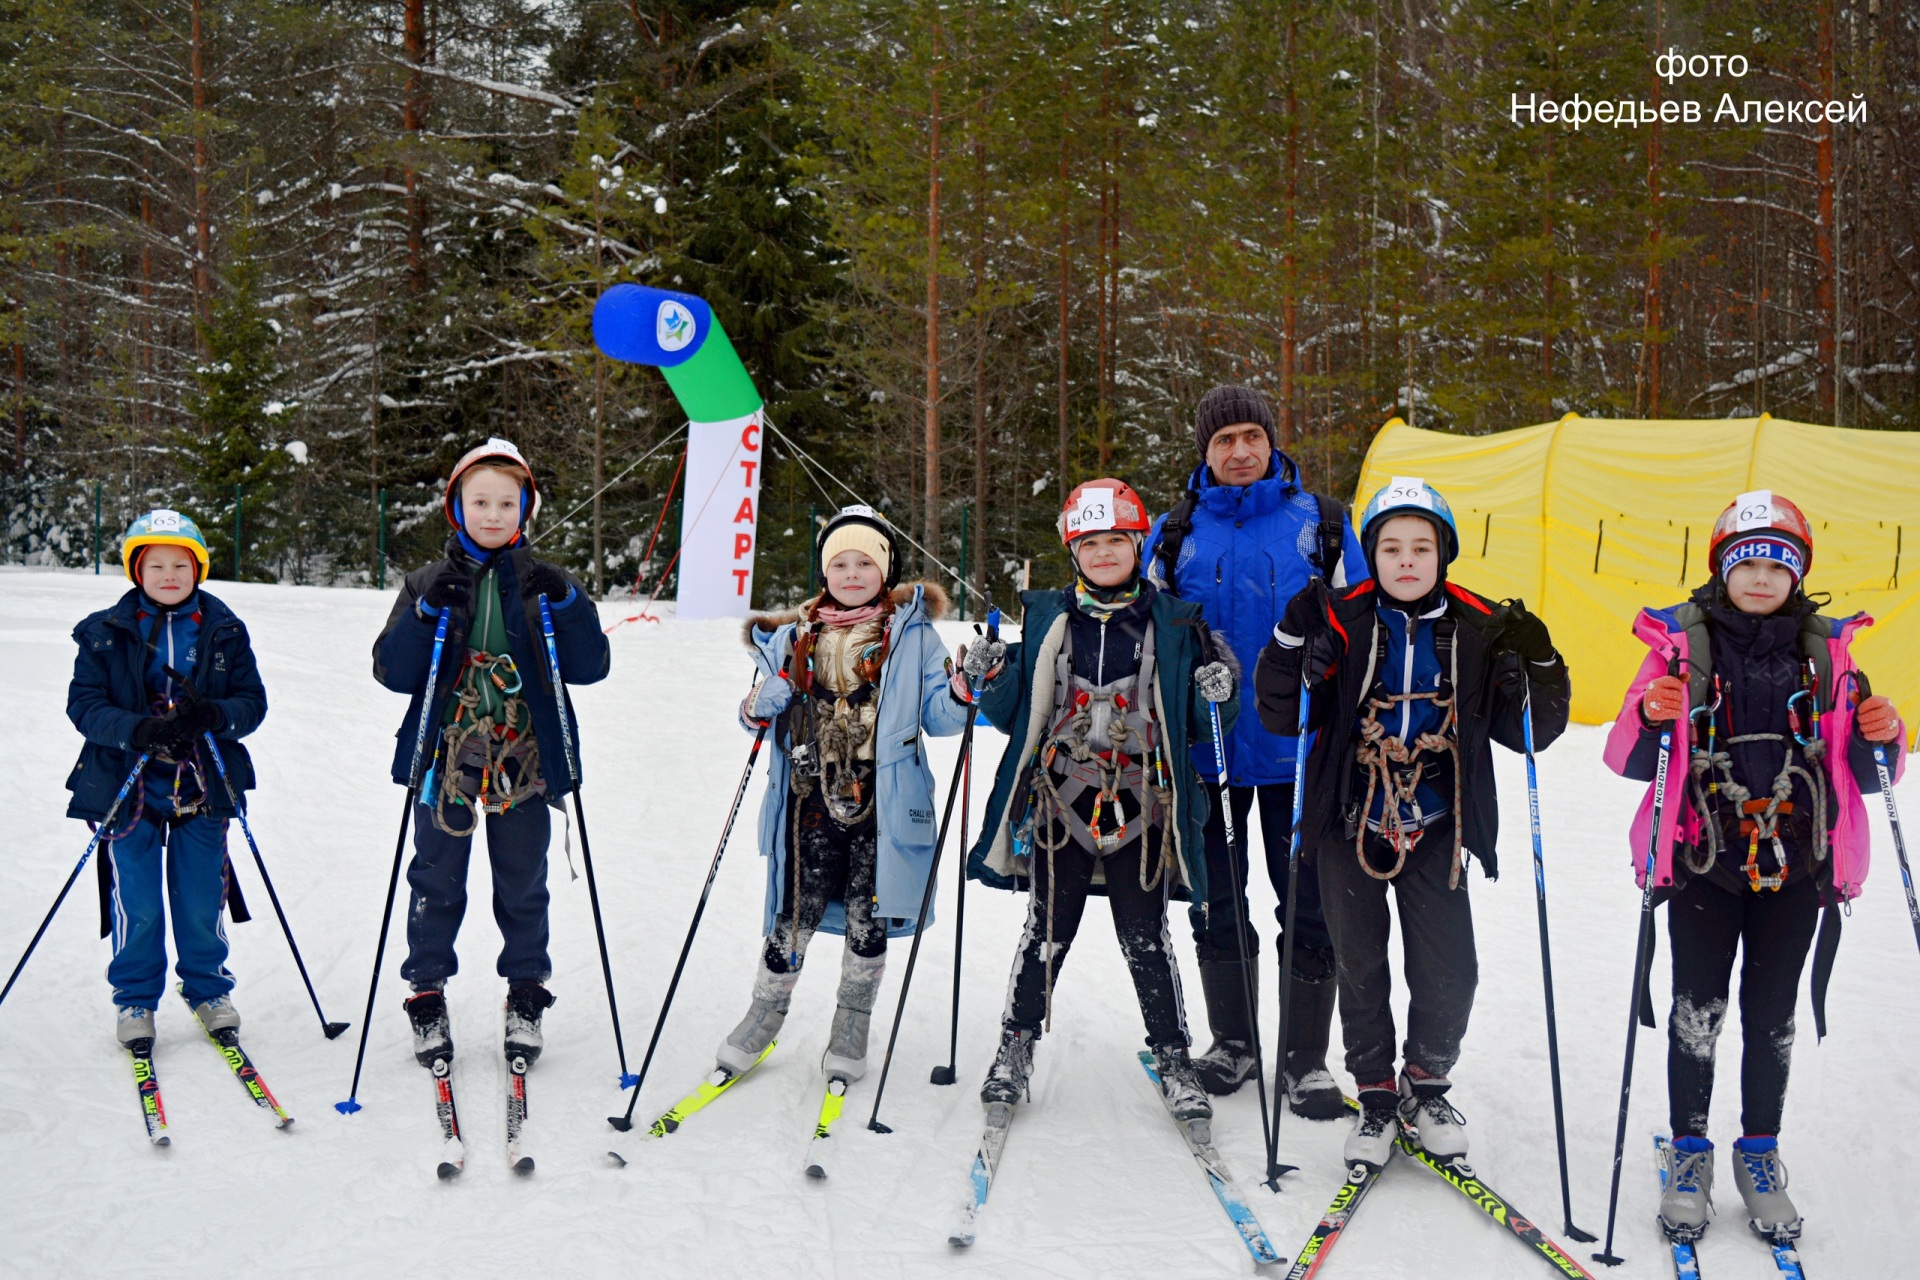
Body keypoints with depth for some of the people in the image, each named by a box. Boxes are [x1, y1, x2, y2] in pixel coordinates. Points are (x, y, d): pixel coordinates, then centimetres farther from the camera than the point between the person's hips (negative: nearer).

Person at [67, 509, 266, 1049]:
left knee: (201, 899, 8)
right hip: (129, 786, -1)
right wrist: (137, 730, -22)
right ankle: (135, 1000, 20)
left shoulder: (224, 630, 3)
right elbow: (84, 704, -5)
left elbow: (253, 700, 1)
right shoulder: (105, 633, -1)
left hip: (202, 786, 1)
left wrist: (215, 716, -21)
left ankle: (208, 989, 28)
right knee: (136, 904, 2)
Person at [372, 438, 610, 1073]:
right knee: (437, 882, 7)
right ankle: (427, 996, 21)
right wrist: (428, 612, -19)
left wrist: (566, 603, -20)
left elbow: (590, 666, -5)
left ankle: (526, 997, 24)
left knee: (523, 883, 9)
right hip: (445, 755, 0)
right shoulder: (429, 582, 4)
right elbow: (391, 671, -5)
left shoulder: (542, 582, 4)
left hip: (524, 760, 0)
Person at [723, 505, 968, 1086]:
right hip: (812, 801, 1)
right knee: (795, 915, 2)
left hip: (882, 804, -1)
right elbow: (764, 714, 17)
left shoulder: (912, 635, 2)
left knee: (867, 919, 6)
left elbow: (936, 716, 2)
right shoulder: (794, 636, 8)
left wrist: (964, 694, -17)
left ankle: (851, 1029, 25)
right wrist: (758, 711, -5)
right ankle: (766, 1013, 24)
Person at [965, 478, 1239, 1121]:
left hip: (1141, 808, -1)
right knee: (1048, 929, 7)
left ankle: (1172, 1055, 17)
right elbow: (1015, 715, 10)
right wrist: (990, 682, -9)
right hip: (1060, 803, 1)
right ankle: (1017, 1043, 23)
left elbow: (1195, 727, 7)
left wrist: (1217, 696, -13)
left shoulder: (1173, 622, 4)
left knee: (1145, 936, 3)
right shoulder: (1045, 617, 7)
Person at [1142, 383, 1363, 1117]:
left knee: (1310, 908, 2)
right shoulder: (1175, 534, 5)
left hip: (1298, 750, -1)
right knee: (1217, 906, 11)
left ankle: (1306, 1058, 15)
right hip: (1207, 752, 1)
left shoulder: (1320, 522, 3)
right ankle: (1232, 1042, 28)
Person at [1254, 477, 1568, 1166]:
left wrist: (1537, 667, -14)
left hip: (1436, 827, 1)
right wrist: (1295, 643, -19)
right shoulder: (1341, 621, -5)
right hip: (1350, 822, -1)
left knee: (1449, 972, -1)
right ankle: (1375, 1095, 25)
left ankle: (1427, 1085, 24)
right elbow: (1281, 715, -5)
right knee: (1360, 967, 7)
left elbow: (1528, 732, 3)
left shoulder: (1479, 629, -1)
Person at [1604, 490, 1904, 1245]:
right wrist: (1650, 719, -22)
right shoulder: (1682, 643, -1)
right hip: (1701, 861, -1)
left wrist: (1880, 738, -12)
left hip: (1795, 867, 2)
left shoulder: (1828, 650, 5)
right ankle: (1688, 1152, 19)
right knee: (1697, 1008, 3)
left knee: (1771, 1013, 9)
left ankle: (1760, 1154, 25)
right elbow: (1630, 759, -2)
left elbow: (1858, 773, 10)